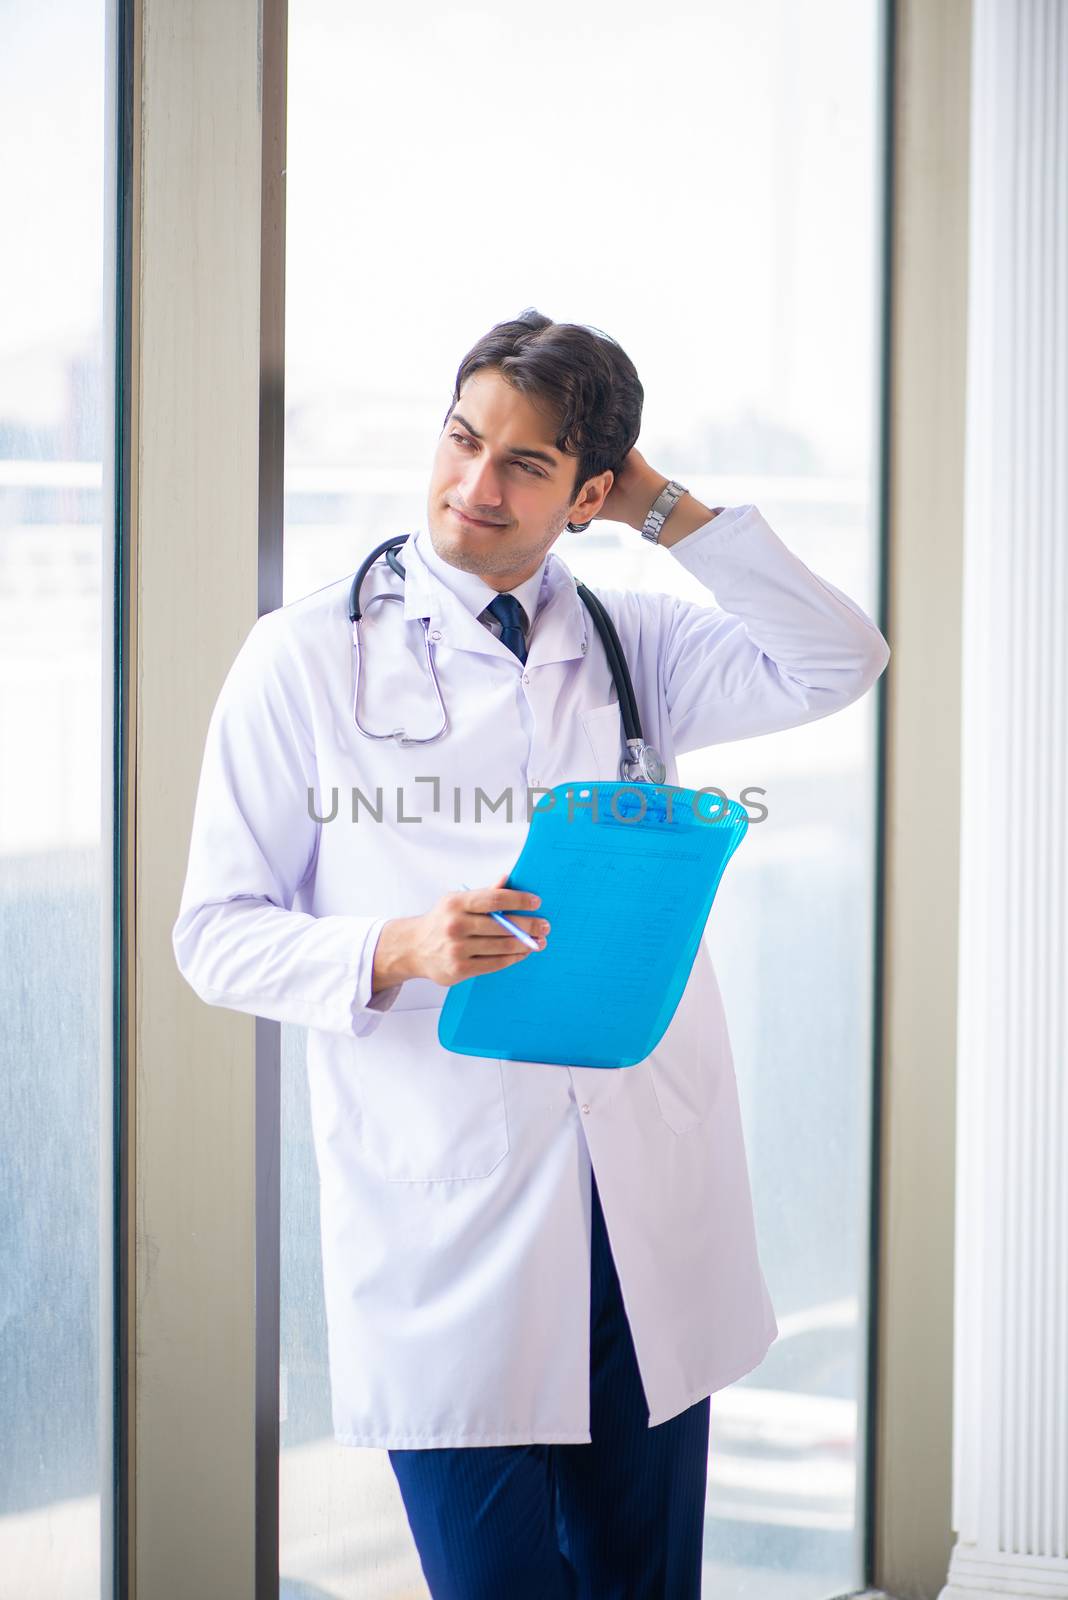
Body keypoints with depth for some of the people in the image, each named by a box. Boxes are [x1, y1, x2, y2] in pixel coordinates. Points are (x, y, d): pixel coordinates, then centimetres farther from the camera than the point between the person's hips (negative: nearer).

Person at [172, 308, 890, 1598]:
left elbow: (839, 666, -2)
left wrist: (668, 508, 0)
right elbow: (216, 932, 0)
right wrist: (398, 951, -19)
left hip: (652, 1230, 3)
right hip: (448, 1237, -3)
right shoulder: (306, 658, 2)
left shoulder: (631, 646, 11)